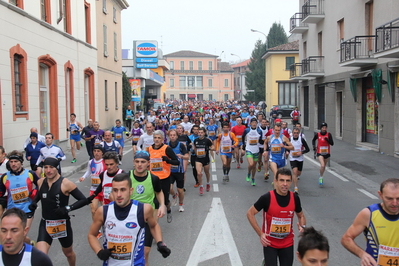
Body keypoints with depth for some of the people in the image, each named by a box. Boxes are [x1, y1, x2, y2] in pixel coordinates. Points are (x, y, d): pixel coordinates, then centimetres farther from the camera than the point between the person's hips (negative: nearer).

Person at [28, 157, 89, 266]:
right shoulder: (41, 182, -1)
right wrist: (34, 202, 3)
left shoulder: (66, 184, -17)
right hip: (45, 224, 3)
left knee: (68, 252, 20)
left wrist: (67, 208, -27)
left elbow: (84, 200, -17)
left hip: (62, 224, -3)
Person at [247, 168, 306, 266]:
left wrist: (302, 226, -10)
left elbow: (301, 216, 11)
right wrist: (260, 234, -14)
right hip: (269, 243, -3)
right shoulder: (267, 198, -18)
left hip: (287, 243, 3)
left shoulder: (295, 198, -7)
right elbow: (250, 213, -9)